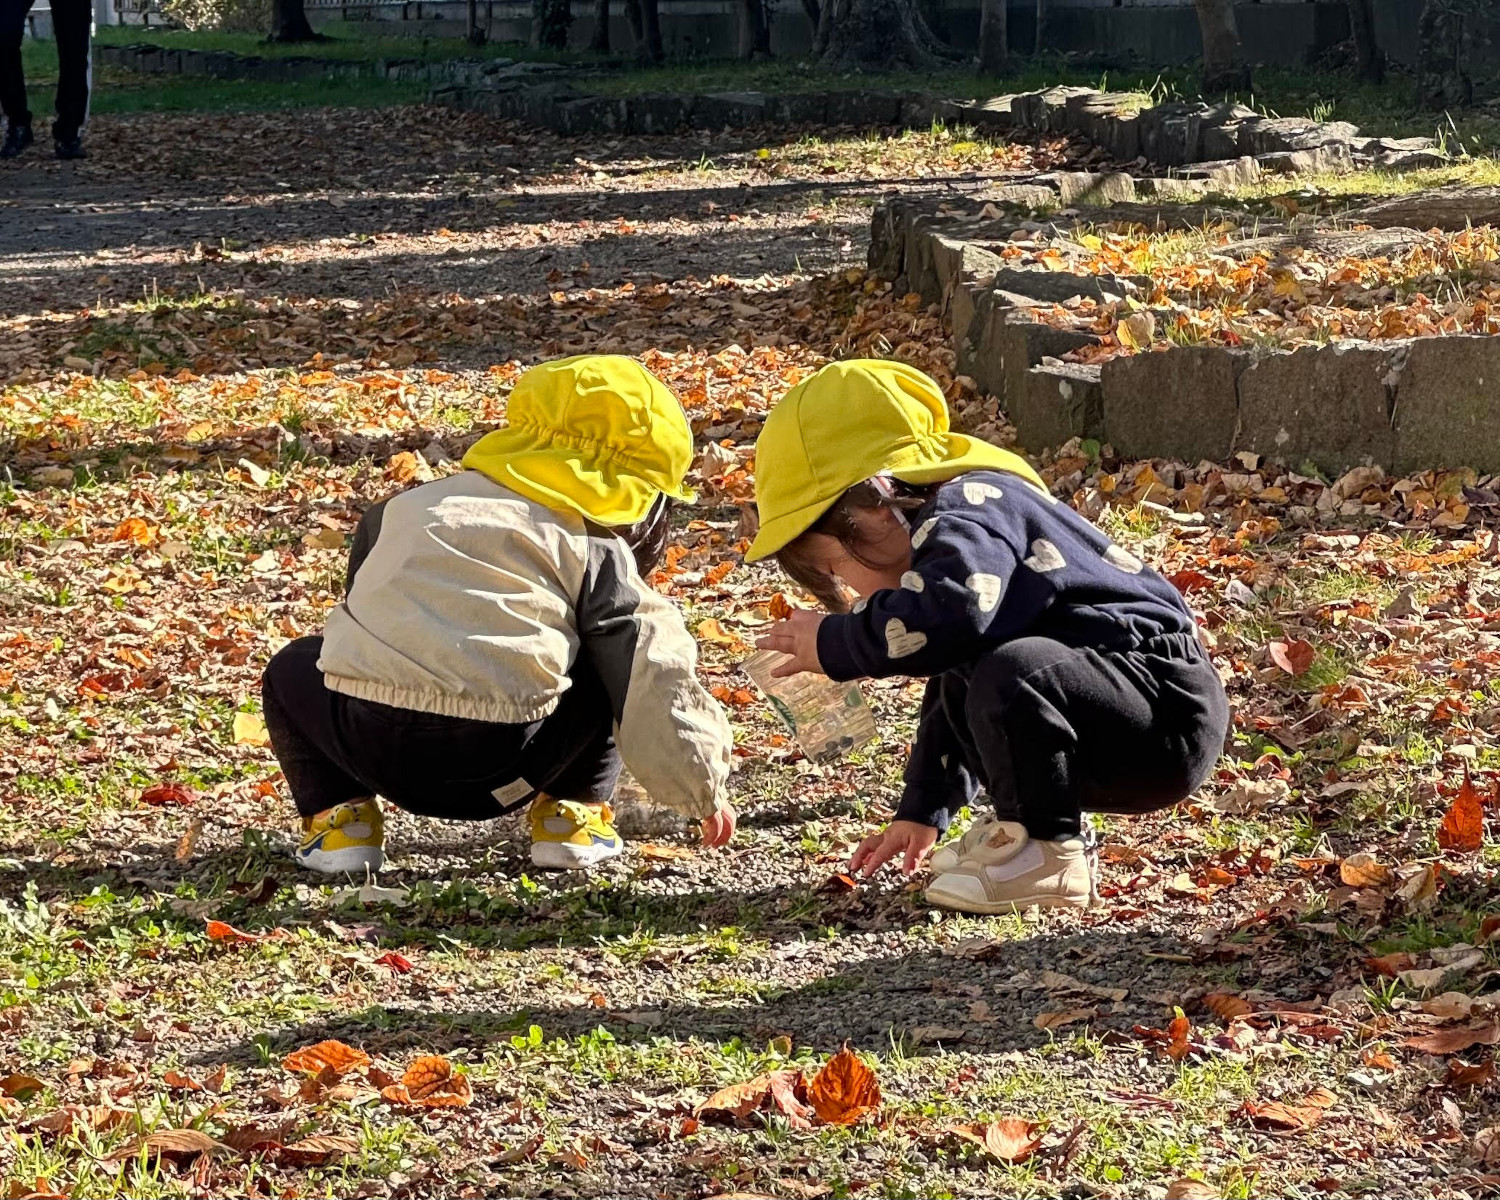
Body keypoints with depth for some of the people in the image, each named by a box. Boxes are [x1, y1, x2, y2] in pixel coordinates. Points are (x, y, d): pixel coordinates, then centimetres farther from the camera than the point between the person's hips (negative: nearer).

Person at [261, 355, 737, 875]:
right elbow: (655, 682, 11)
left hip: (368, 743, 2)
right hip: (500, 766, -2)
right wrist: (705, 790, 24)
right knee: (605, 673, 25)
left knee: (295, 667, 34)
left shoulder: (408, 506, 26)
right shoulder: (596, 552, 13)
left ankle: (340, 814, 16)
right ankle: (572, 812, 19)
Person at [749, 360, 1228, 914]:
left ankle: (1049, 853, -14)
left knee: (1012, 672, -34)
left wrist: (832, 643, -24)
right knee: (958, 674, 19)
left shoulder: (962, 515, -15)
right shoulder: (967, 520, 19)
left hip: (1173, 717, -11)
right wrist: (923, 813, 27)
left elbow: (948, 612, -39)